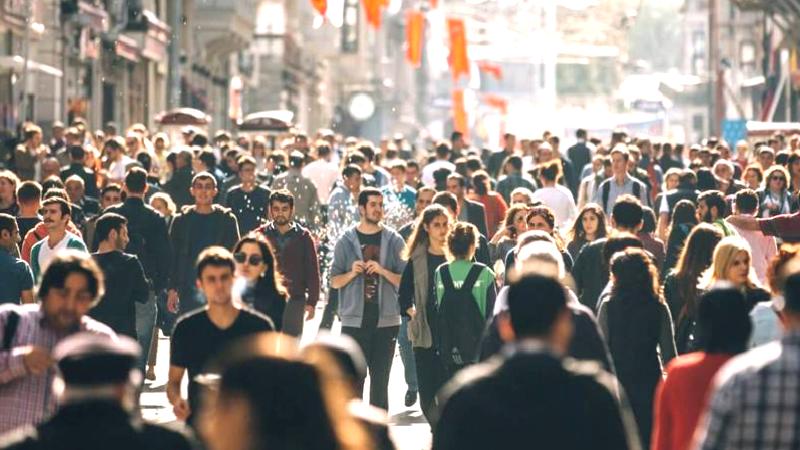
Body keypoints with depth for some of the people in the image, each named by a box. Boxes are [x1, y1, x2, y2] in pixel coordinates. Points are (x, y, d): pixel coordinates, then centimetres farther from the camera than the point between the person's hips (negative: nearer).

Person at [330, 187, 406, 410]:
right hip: (354, 319, -1)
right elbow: (334, 281, 7)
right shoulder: (346, 241, 5)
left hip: (386, 319, 1)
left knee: (380, 377, 5)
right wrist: (352, 273, -12)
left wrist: (382, 271, -13)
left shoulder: (394, 241, 6)